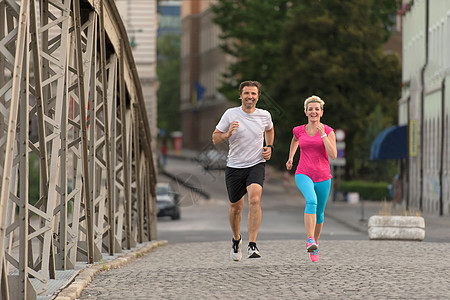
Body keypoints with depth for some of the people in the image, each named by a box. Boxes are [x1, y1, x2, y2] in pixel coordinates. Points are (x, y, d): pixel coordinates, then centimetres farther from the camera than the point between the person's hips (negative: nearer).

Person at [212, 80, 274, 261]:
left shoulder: (264, 116, 0)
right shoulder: (231, 114, -5)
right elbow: (215, 138, 0)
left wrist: (269, 147, 8)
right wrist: (227, 134, -21)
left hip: (256, 165, -1)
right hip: (235, 166, 1)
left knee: (254, 199, -24)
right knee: (236, 206, 10)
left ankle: (252, 245, -26)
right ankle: (236, 239, 40)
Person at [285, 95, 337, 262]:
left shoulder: (328, 131, -3)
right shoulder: (299, 131, 3)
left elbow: (333, 155, -15)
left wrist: (323, 134, -19)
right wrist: (290, 158, 22)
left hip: (323, 177, 1)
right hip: (303, 175, -1)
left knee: (319, 214, 12)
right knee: (311, 201, -30)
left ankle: (315, 242, 38)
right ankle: (310, 241, -37)